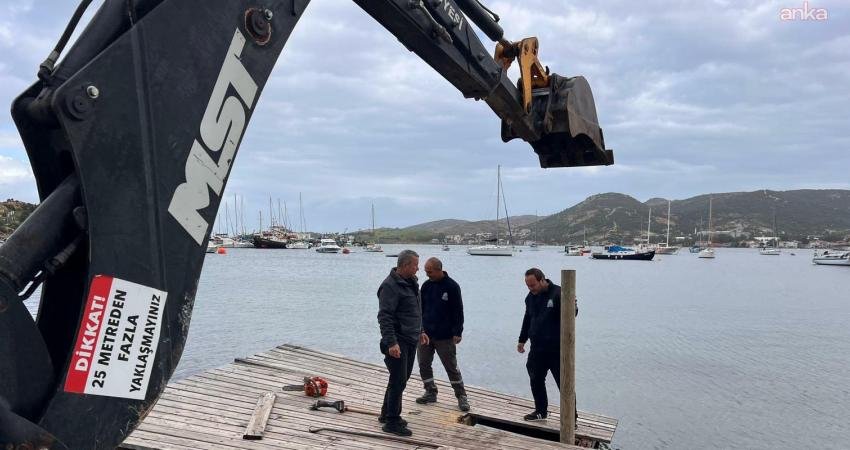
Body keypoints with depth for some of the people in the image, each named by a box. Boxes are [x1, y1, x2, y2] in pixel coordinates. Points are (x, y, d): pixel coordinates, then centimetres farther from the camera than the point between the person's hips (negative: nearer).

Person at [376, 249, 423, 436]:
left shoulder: (411, 282, 12)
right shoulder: (390, 286, -18)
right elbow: (384, 316, -23)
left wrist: (420, 331, 25)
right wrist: (391, 342, -27)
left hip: (411, 340, 10)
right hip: (398, 342, -9)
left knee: (401, 379, 17)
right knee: (398, 381, -6)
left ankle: (387, 414, 30)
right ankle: (392, 422, 3)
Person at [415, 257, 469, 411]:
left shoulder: (452, 287, -10)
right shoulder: (426, 285, 5)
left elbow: (458, 311, -8)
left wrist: (457, 332, -10)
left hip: (445, 337, -5)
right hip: (425, 335, 5)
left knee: (451, 367, 2)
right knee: (424, 365, 8)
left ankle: (461, 396, 14)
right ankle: (431, 393, 24)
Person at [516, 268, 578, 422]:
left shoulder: (558, 294, -16)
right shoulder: (531, 297, 7)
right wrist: (522, 340, 24)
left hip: (557, 350, -7)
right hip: (537, 349, 7)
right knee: (536, 380, 16)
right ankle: (541, 410, 34)